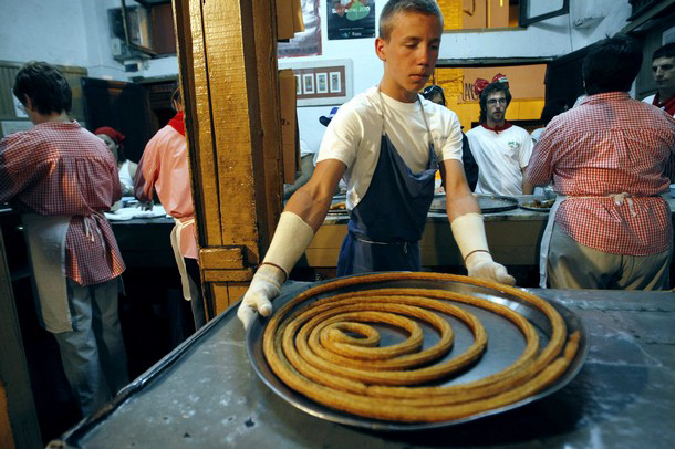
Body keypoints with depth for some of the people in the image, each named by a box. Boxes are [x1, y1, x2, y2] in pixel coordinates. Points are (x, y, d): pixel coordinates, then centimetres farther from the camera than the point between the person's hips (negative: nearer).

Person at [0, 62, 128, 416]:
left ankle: (95, 418, 18)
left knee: (77, 339, 5)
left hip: (59, 250, -6)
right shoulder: (96, 143, 7)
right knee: (109, 327, 17)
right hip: (99, 244, 6)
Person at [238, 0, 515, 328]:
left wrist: (479, 259, -31)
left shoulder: (444, 121, -1)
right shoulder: (357, 115, -17)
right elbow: (317, 194, -29)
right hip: (367, 255, -5)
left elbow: (458, 193, -12)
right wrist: (270, 272, -42)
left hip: (411, 253, 6)